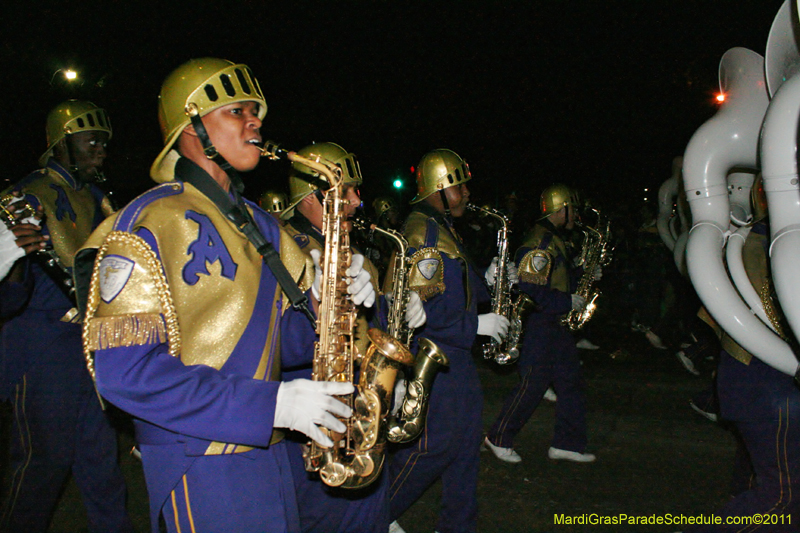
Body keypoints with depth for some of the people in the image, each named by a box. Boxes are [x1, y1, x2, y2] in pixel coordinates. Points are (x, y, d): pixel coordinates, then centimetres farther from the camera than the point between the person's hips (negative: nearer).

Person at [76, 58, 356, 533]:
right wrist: (269, 403, -23)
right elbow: (123, 369, -20)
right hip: (199, 462, -7)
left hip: (268, 450, 7)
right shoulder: (149, 222, -12)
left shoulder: (258, 224, 13)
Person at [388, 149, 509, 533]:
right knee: (433, 445, -1)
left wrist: (485, 282, 4)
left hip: (456, 354, 10)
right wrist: (474, 325, -19)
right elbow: (419, 309, -25)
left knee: (467, 441, 14)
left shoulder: (442, 228, 15)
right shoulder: (422, 233, -18)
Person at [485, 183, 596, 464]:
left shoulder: (555, 240, 16)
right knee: (533, 385, -3)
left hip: (556, 325, 10)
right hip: (537, 325, -10)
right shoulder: (539, 242, -18)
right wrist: (567, 302, -18)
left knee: (571, 382, 11)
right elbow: (530, 291, -24)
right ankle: (499, 438, 13)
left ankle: (568, 443, 20)